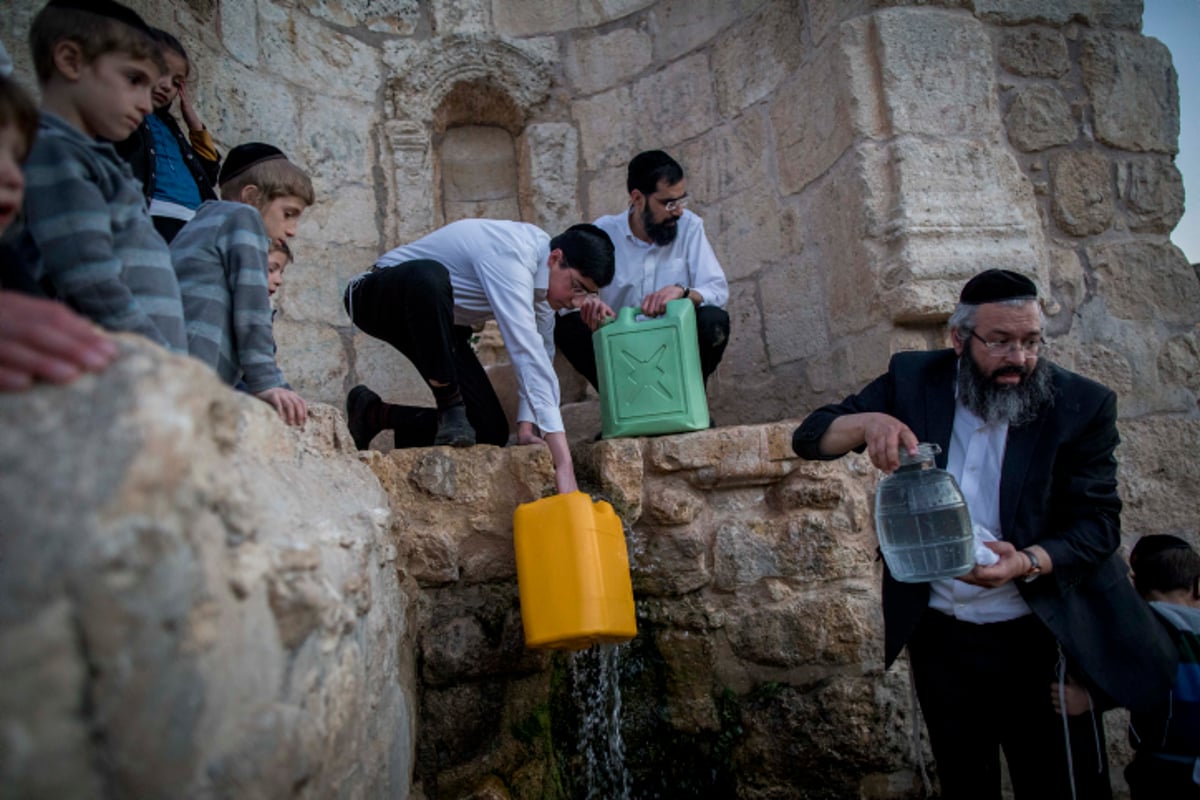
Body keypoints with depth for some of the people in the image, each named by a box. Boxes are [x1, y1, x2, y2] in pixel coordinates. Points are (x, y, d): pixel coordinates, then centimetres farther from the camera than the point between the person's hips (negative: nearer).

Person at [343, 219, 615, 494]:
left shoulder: (542, 272, -7)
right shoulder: (510, 258, -34)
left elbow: (540, 355, -2)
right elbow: (527, 355, -42)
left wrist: (526, 427, -16)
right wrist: (564, 464, -45)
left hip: (435, 322, 8)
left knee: (491, 433, -5)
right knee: (429, 275, -44)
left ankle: (376, 415, 11)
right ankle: (449, 407, -26)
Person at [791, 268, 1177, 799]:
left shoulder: (1082, 405, -7)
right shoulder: (913, 381, -3)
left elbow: (1098, 521, -9)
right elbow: (809, 438, -7)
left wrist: (1029, 562, -30)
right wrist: (868, 422, -30)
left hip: (1038, 639, -1)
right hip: (938, 636, 2)